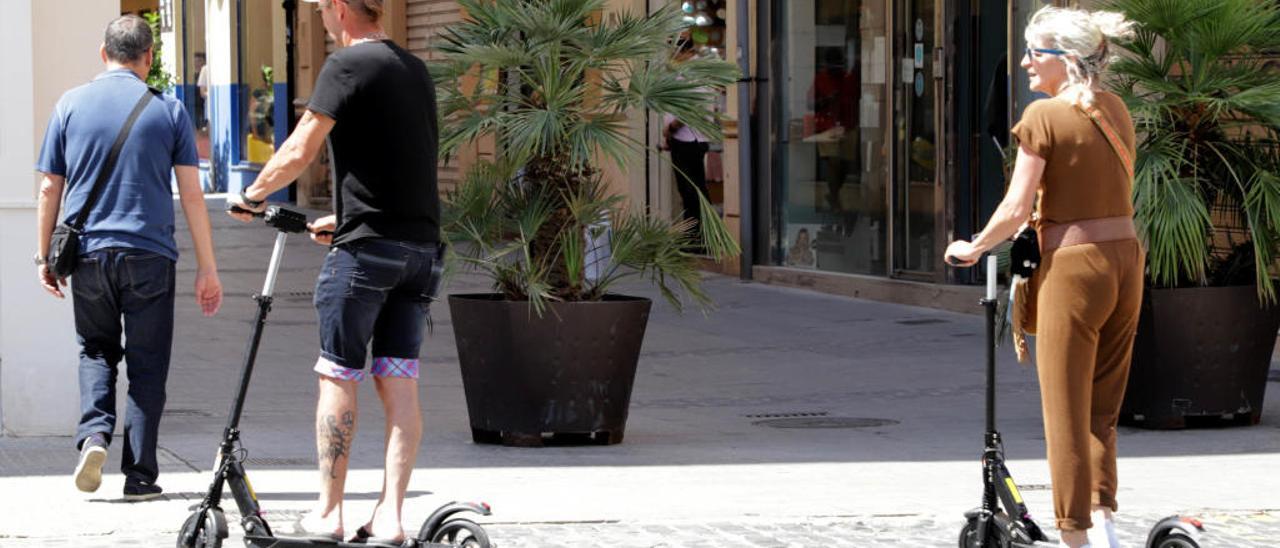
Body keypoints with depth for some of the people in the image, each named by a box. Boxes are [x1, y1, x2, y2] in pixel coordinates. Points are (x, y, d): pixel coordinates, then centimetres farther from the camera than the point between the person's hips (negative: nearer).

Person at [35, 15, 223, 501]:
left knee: (96, 350, 19)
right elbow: (191, 194, -2)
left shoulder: (71, 105, 4)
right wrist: (207, 268, 2)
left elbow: (50, 189, 5)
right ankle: (140, 475, 3)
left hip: (87, 251, 1)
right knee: (146, 363, 6)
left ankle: (94, 432, -5)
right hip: (149, 255, -1)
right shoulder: (168, 111, 1)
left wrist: (44, 256, 15)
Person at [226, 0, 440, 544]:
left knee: (337, 376, 2)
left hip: (366, 247, -7)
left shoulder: (347, 65, -8)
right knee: (398, 382, 4)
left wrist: (253, 193, 5)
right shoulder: (416, 70, 16)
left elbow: (299, 152, -12)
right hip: (421, 244, 7)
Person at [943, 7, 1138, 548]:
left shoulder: (1044, 115, -11)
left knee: (1067, 412, 1)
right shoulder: (1116, 111, 10)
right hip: (1126, 259, 7)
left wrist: (972, 248, 4)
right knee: (1102, 409, 16)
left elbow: (1017, 209, -11)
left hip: (1073, 265, -7)